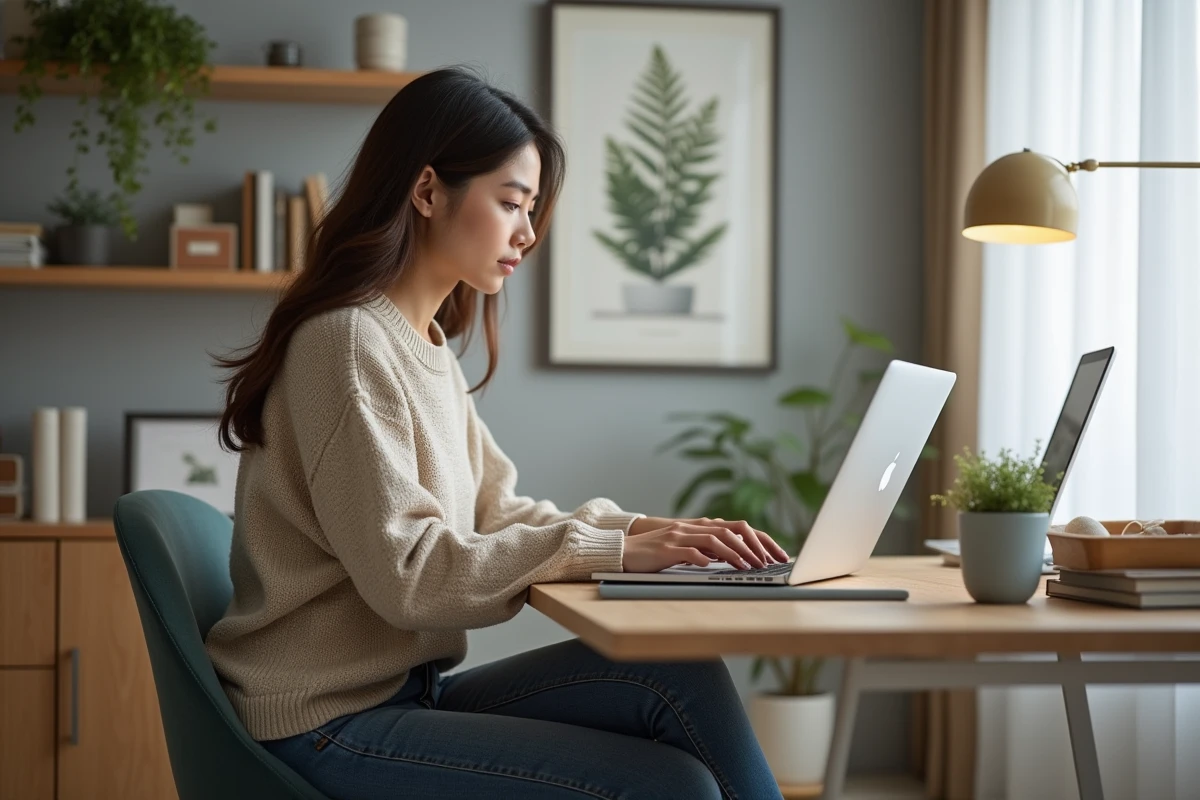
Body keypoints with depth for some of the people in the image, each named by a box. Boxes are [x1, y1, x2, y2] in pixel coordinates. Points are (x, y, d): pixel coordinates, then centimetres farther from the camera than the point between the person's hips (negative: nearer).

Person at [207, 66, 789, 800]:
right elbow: (407, 574, -21)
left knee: (684, 678, -12)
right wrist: (610, 548, -20)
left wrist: (652, 532, -5)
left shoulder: (428, 348, 14)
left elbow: (499, 513, 10)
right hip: (330, 727, -8)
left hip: (406, 689, 8)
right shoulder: (349, 341, -15)